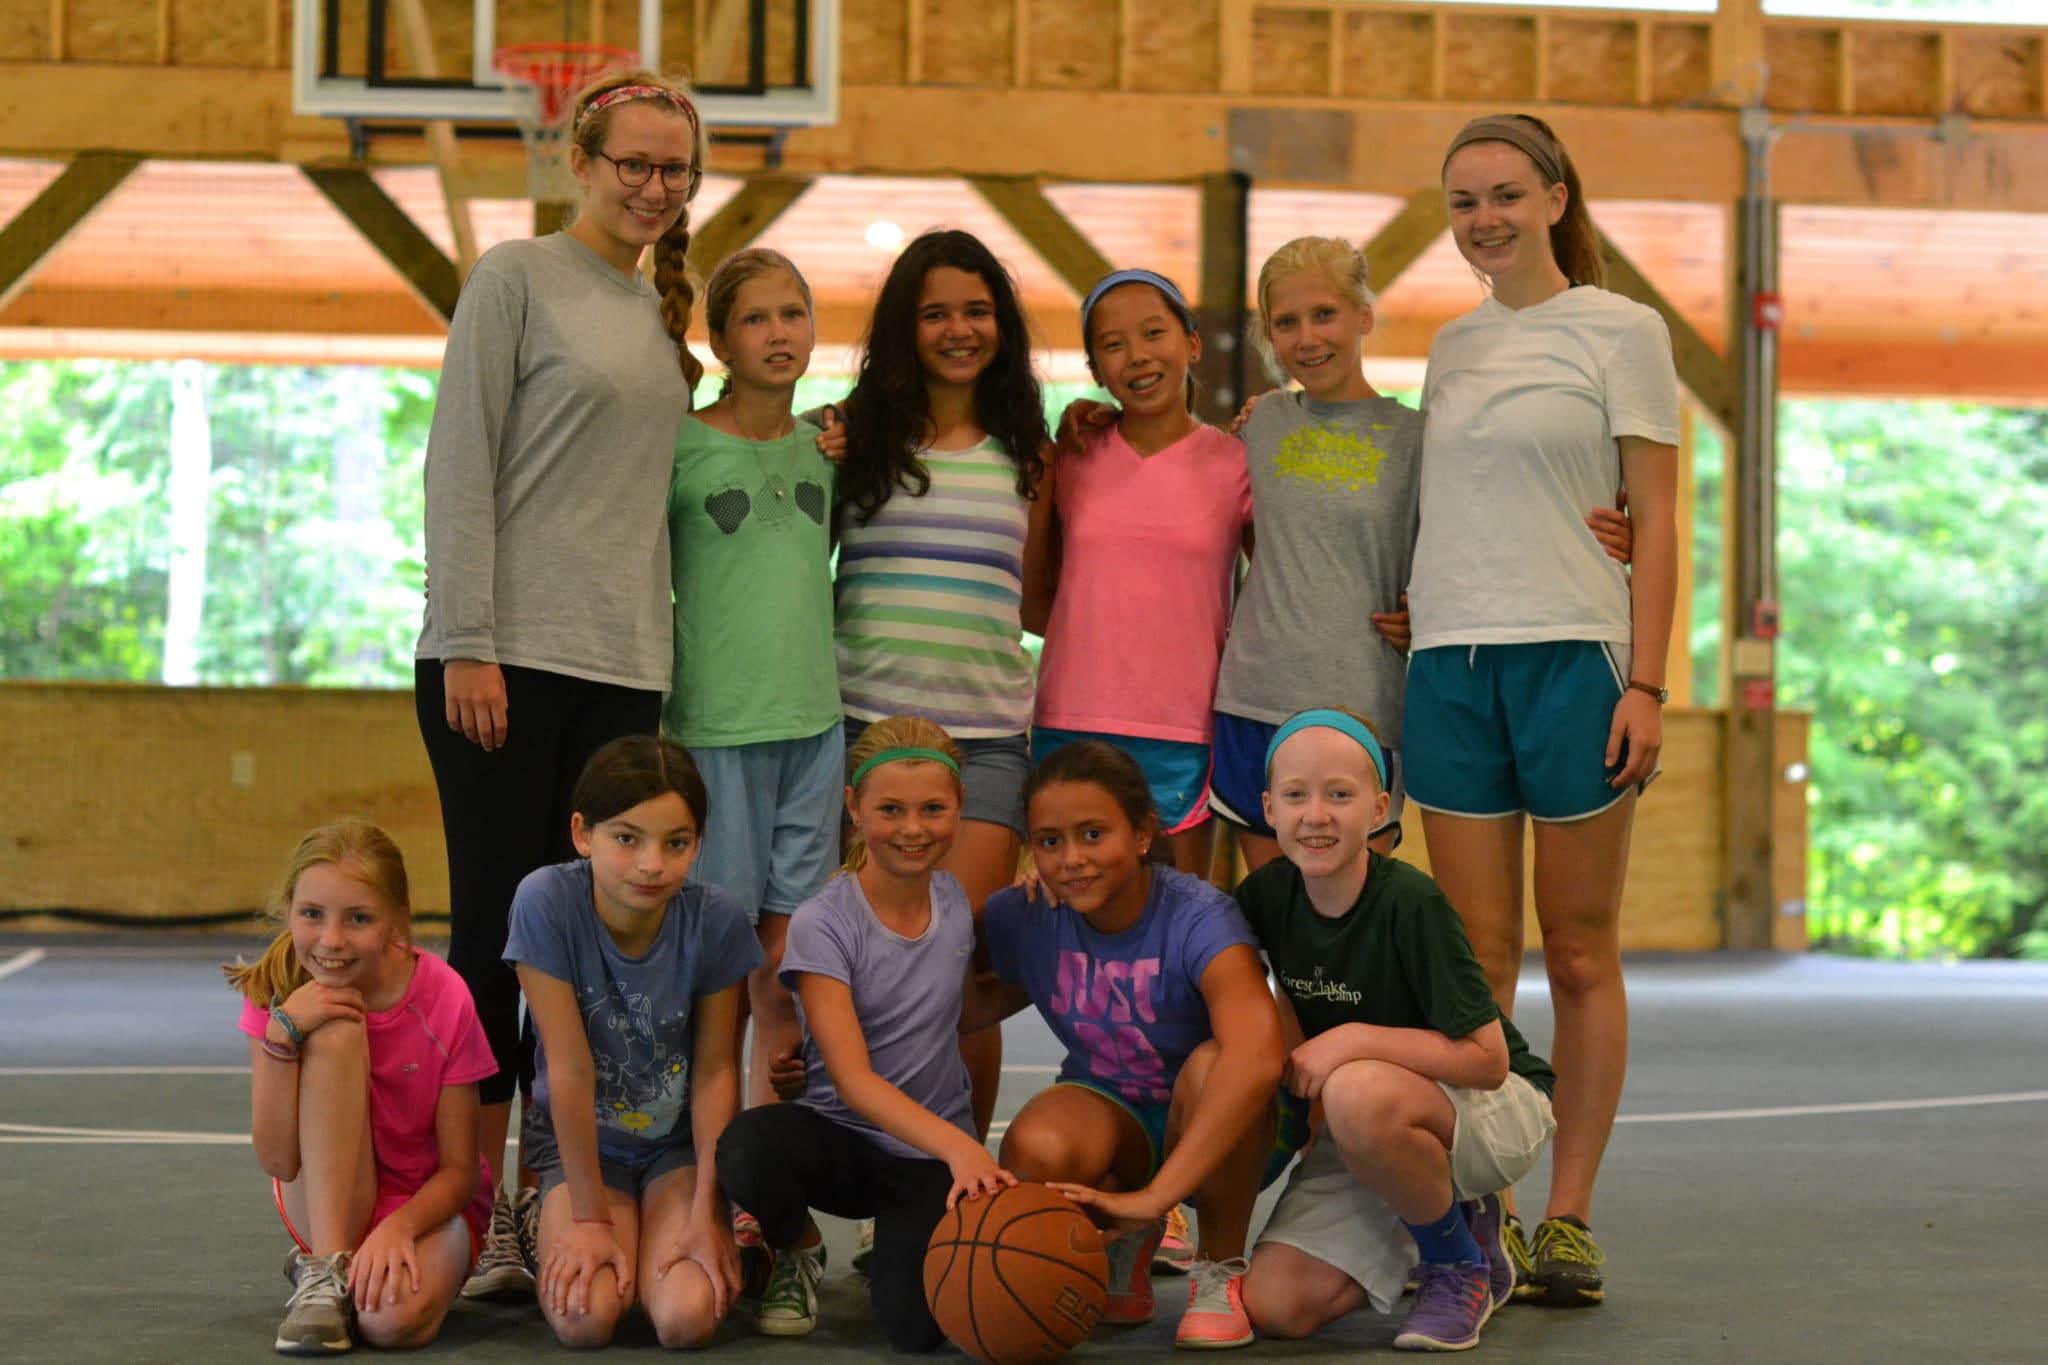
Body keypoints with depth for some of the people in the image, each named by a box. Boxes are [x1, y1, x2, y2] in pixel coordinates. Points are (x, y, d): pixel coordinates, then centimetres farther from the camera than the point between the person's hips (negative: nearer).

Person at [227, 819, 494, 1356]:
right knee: (334, 1031, -27)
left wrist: (399, 1227, -32)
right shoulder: (275, 991, -13)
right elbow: (279, 1161, -17)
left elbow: (460, 1170, -12)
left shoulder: (444, 1000, -18)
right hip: (324, 1205, 2)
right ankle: (326, 1270, -22)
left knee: (395, 1317, -38)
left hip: (424, 1206, -2)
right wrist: (281, 1033, -28)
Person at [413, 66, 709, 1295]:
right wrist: (468, 643, -13)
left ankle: (549, 1199, 12)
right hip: (510, 657, -6)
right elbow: (461, 463, -6)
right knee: (498, 933, -4)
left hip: (624, 665, 6)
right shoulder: (518, 277, -1)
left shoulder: (662, 314, 18)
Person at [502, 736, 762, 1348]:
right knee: (584, 1319, -23)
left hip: (680, 1142, 1)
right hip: (582, 1142, 0)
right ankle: (556, 1231, 12)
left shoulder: (716, 919, -19)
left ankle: (731, 1245, 13)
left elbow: (715, 1070, -10)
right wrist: (590, 1218, -16)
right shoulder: (546, 902, -24)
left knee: (687, 1317, -22)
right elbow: (571, 1069, -21)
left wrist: (705, 1215, -13)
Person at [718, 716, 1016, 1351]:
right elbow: (852, 1077, -22)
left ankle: (894, 1245, 12)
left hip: (933, 1155, 2)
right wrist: (959, 1146, -36)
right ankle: (797, 1252, -2)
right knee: (749, 1145, -37)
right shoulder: (823, 924, -13)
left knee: (919, 1324, -25)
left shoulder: (955, 901, 1)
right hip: (841, 1137, -2)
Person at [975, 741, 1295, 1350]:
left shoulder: (1198, 920, -27)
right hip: (1111, 1113, 3)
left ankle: (1221, 1270, -11)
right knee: (1035, 1152, -32)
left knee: (1211, 1063, -38)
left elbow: (1257, 1055, -44)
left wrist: (1157, 1195, -47)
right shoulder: (1020, 920, -11)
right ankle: (1124, 1244, 5)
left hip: (1223, 1137, -3)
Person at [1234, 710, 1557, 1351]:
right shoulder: (1268, 893, -6)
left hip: (1496, 1107, -6)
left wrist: (1355, 1039, -29)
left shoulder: (1411, 903, -23)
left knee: (1361, 1095, -39)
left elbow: (1488, 1058, -24)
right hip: (1378, 1129, 6)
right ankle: (1453, 1214, 14)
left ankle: (1460, 1263, -11)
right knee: (1276, 1305, -10)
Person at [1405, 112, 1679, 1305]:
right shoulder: (1452, 346, 16)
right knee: (1478, 956, 4)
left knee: (1580, 955, 2)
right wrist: (1409, 608, 9)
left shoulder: (1620, 329, 1)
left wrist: (1647, 684, -11)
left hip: (1574, 655, -4)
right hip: (1450, 663, 4)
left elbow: (1656, 518, -3)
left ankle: (1570, 1218, 8)